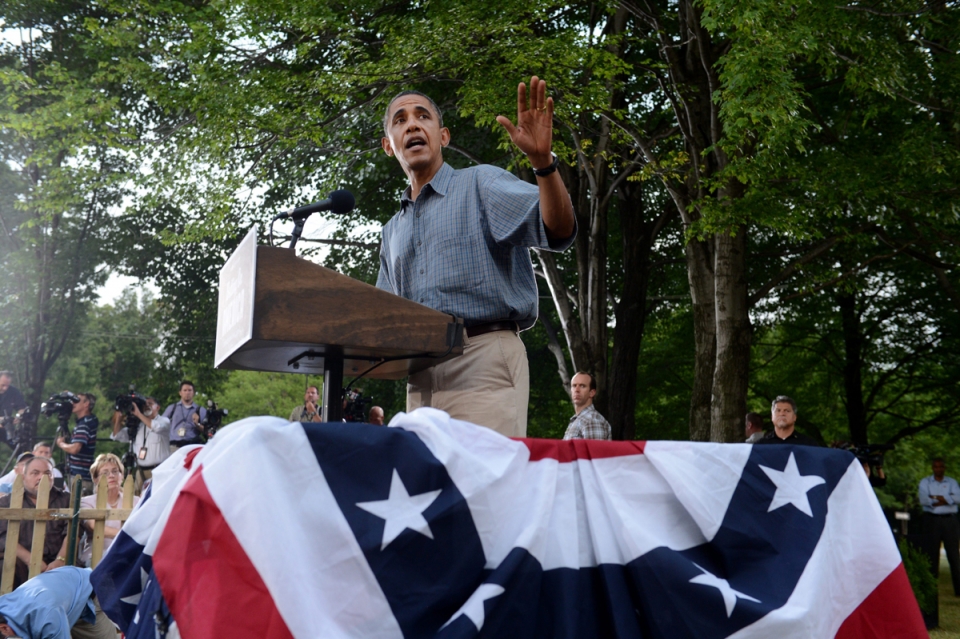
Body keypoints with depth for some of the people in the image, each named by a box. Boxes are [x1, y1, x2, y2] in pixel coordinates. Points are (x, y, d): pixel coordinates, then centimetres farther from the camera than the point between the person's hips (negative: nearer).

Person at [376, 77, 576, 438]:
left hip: (484, 358, -6)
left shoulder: (482, 185, 5)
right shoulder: (392, 232, 24)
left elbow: (558, 232, -11)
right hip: (420, 375, 6)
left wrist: (543, 162, -27)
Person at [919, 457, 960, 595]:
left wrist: (935, 498, -13)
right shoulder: (925, 482, 8)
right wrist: (947, 499, -9)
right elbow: (923, 500, -8)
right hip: (932, 519, -1)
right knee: (932, 553, 2)